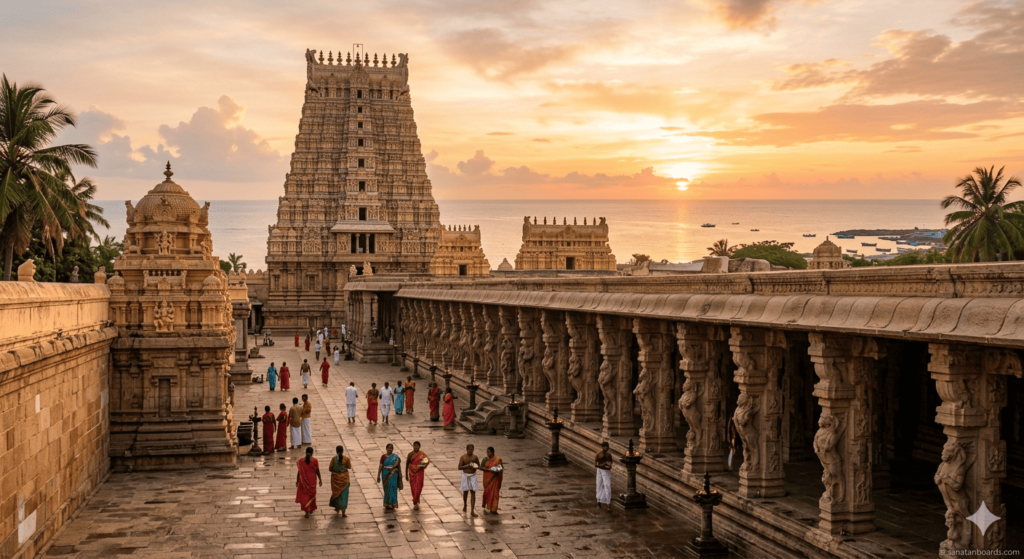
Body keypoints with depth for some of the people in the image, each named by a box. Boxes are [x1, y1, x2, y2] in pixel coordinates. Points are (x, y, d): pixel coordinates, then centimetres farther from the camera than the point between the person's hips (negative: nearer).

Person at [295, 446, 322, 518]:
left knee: (305, 496, 8)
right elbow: (317, 471, -7)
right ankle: (311, 509, 36)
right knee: (312, 494, 22)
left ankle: (307, 512, 1)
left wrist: (297, 481, 3)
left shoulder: (301, 461, -12)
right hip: (312, 480, 1)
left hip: (304, 480, -1)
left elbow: (299, 472, -8)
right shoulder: (314, 460, -13)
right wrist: (320, 480, 4)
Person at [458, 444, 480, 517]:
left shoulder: (475, 457, -2)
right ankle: (464, 505, 41)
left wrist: (475, 467, -17)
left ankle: (472, 511, -5)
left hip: (473, 476, 1)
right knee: (465, 492, 12)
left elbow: (479, 466, 6)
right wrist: (467, 466, -25)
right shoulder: (463, 457, -8)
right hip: (465, 476, -1)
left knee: (473, 493, -5)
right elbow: (459, 467, -10)